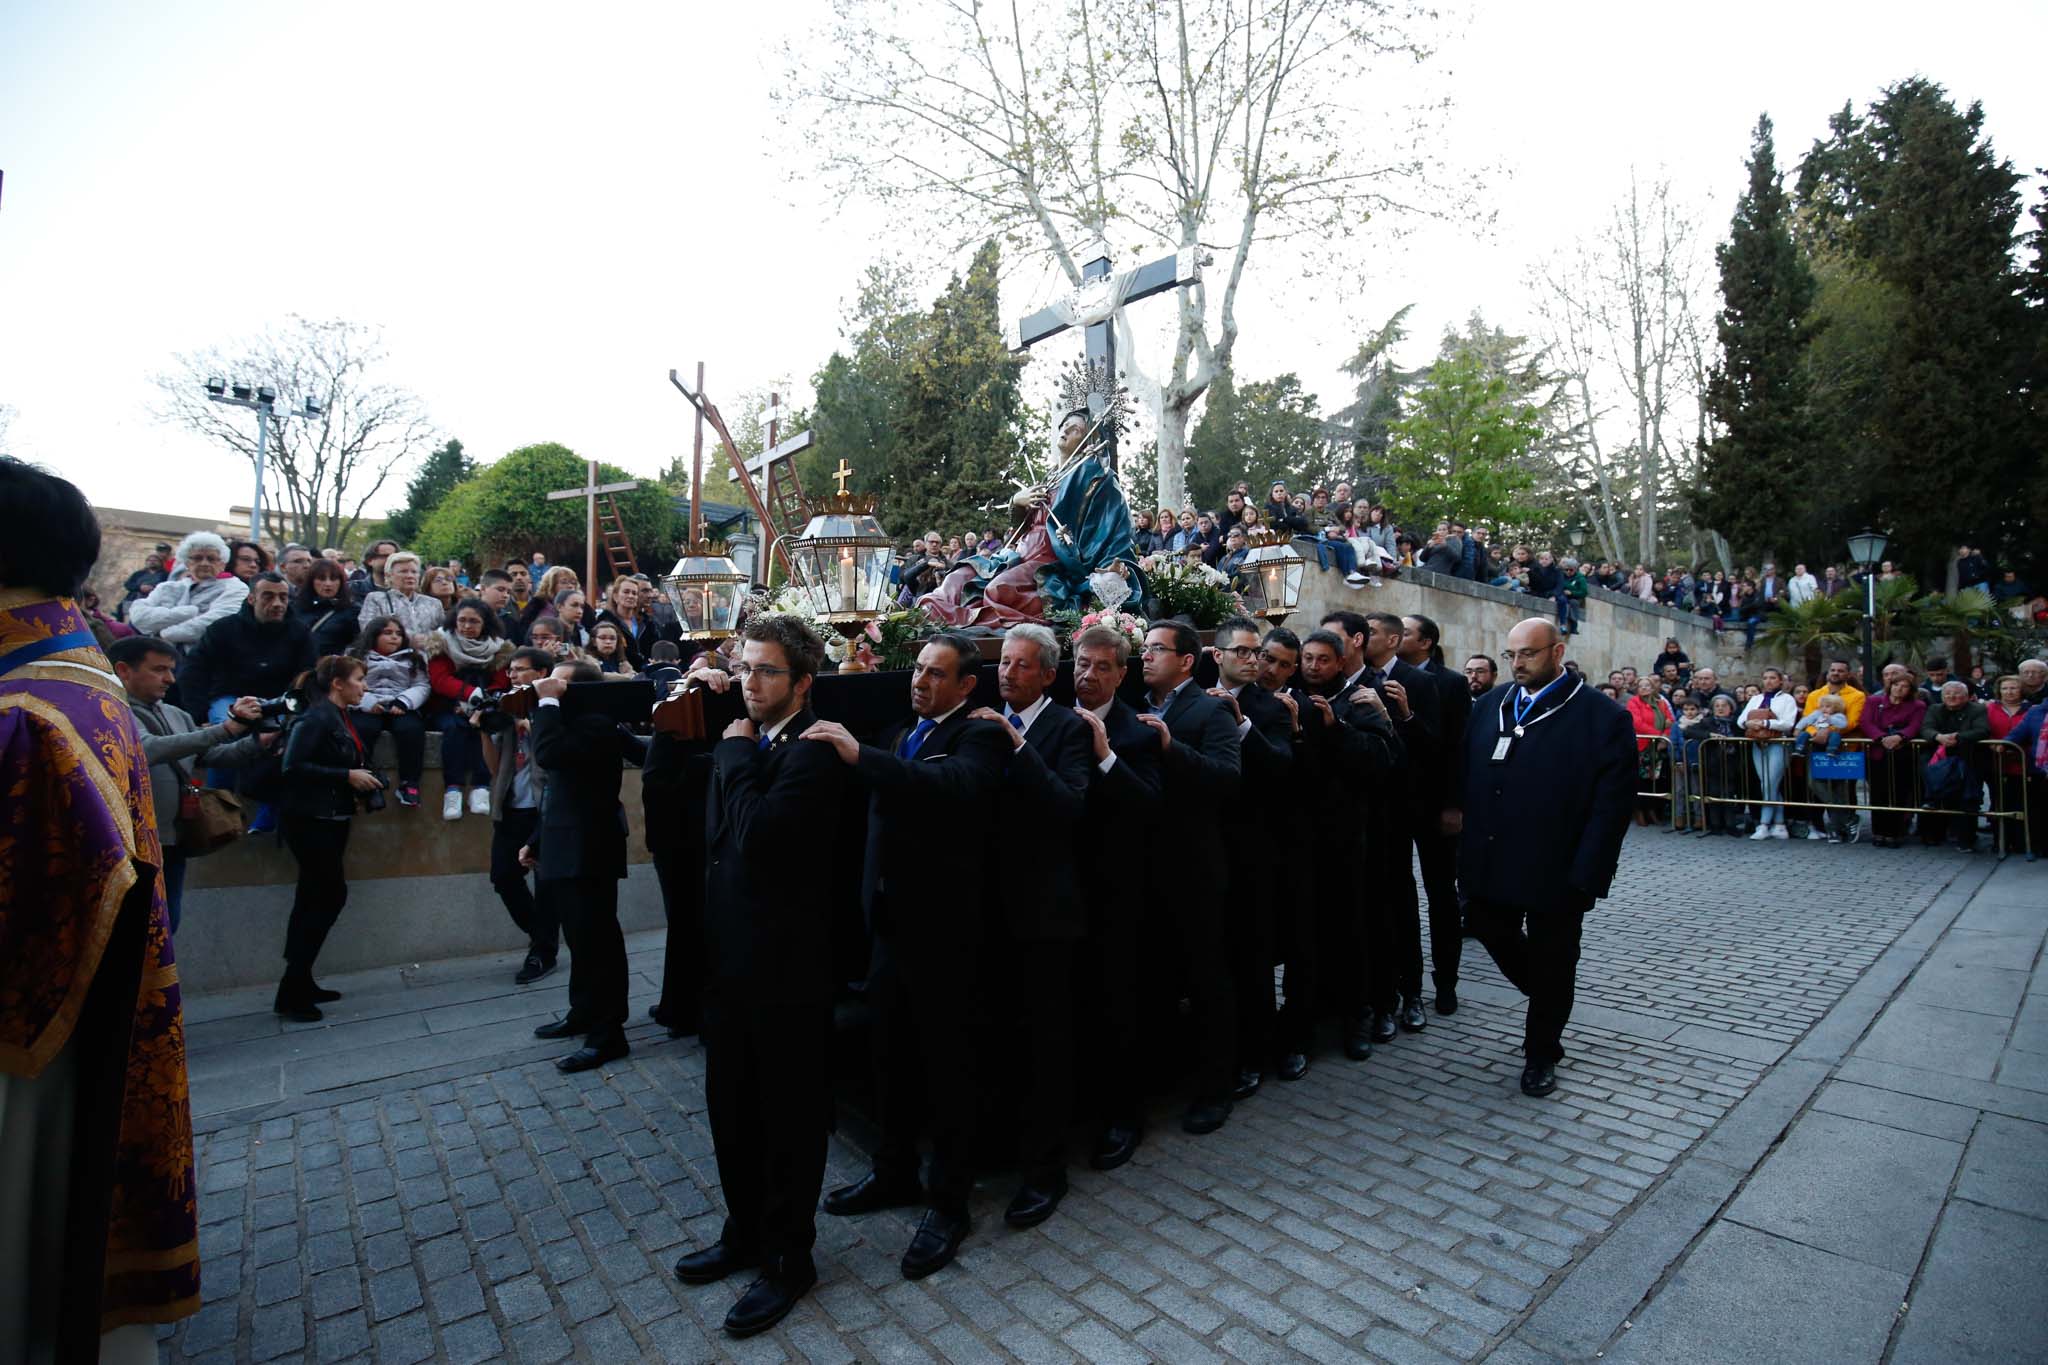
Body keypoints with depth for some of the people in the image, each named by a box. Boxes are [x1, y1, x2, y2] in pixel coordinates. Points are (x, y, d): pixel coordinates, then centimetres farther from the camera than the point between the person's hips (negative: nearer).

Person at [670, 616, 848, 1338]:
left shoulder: (814, 750, -19)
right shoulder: (743, 743, 8)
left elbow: (758, 833, -30)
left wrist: (737, 755, -19)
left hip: (786, 958, -8)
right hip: (728, 949, 9)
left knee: (790, 1111, 10)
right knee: (730, 1101, 22)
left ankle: (789, 1256, 30)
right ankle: (746, 1230, 43)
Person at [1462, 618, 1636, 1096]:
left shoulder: (1603, 717, -11)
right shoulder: (1490, 705, 3)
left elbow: (1611, 805, -13)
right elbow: (1465, 773, 5)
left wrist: (1585, 877, -17)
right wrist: (1466, 849, 0)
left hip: (1557, 871, -4)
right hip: (1492, 861, 5)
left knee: (1551, 963, 11)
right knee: (1492, 931, 17)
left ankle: (1541, 1054, 32)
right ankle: (1546, 998, 46)